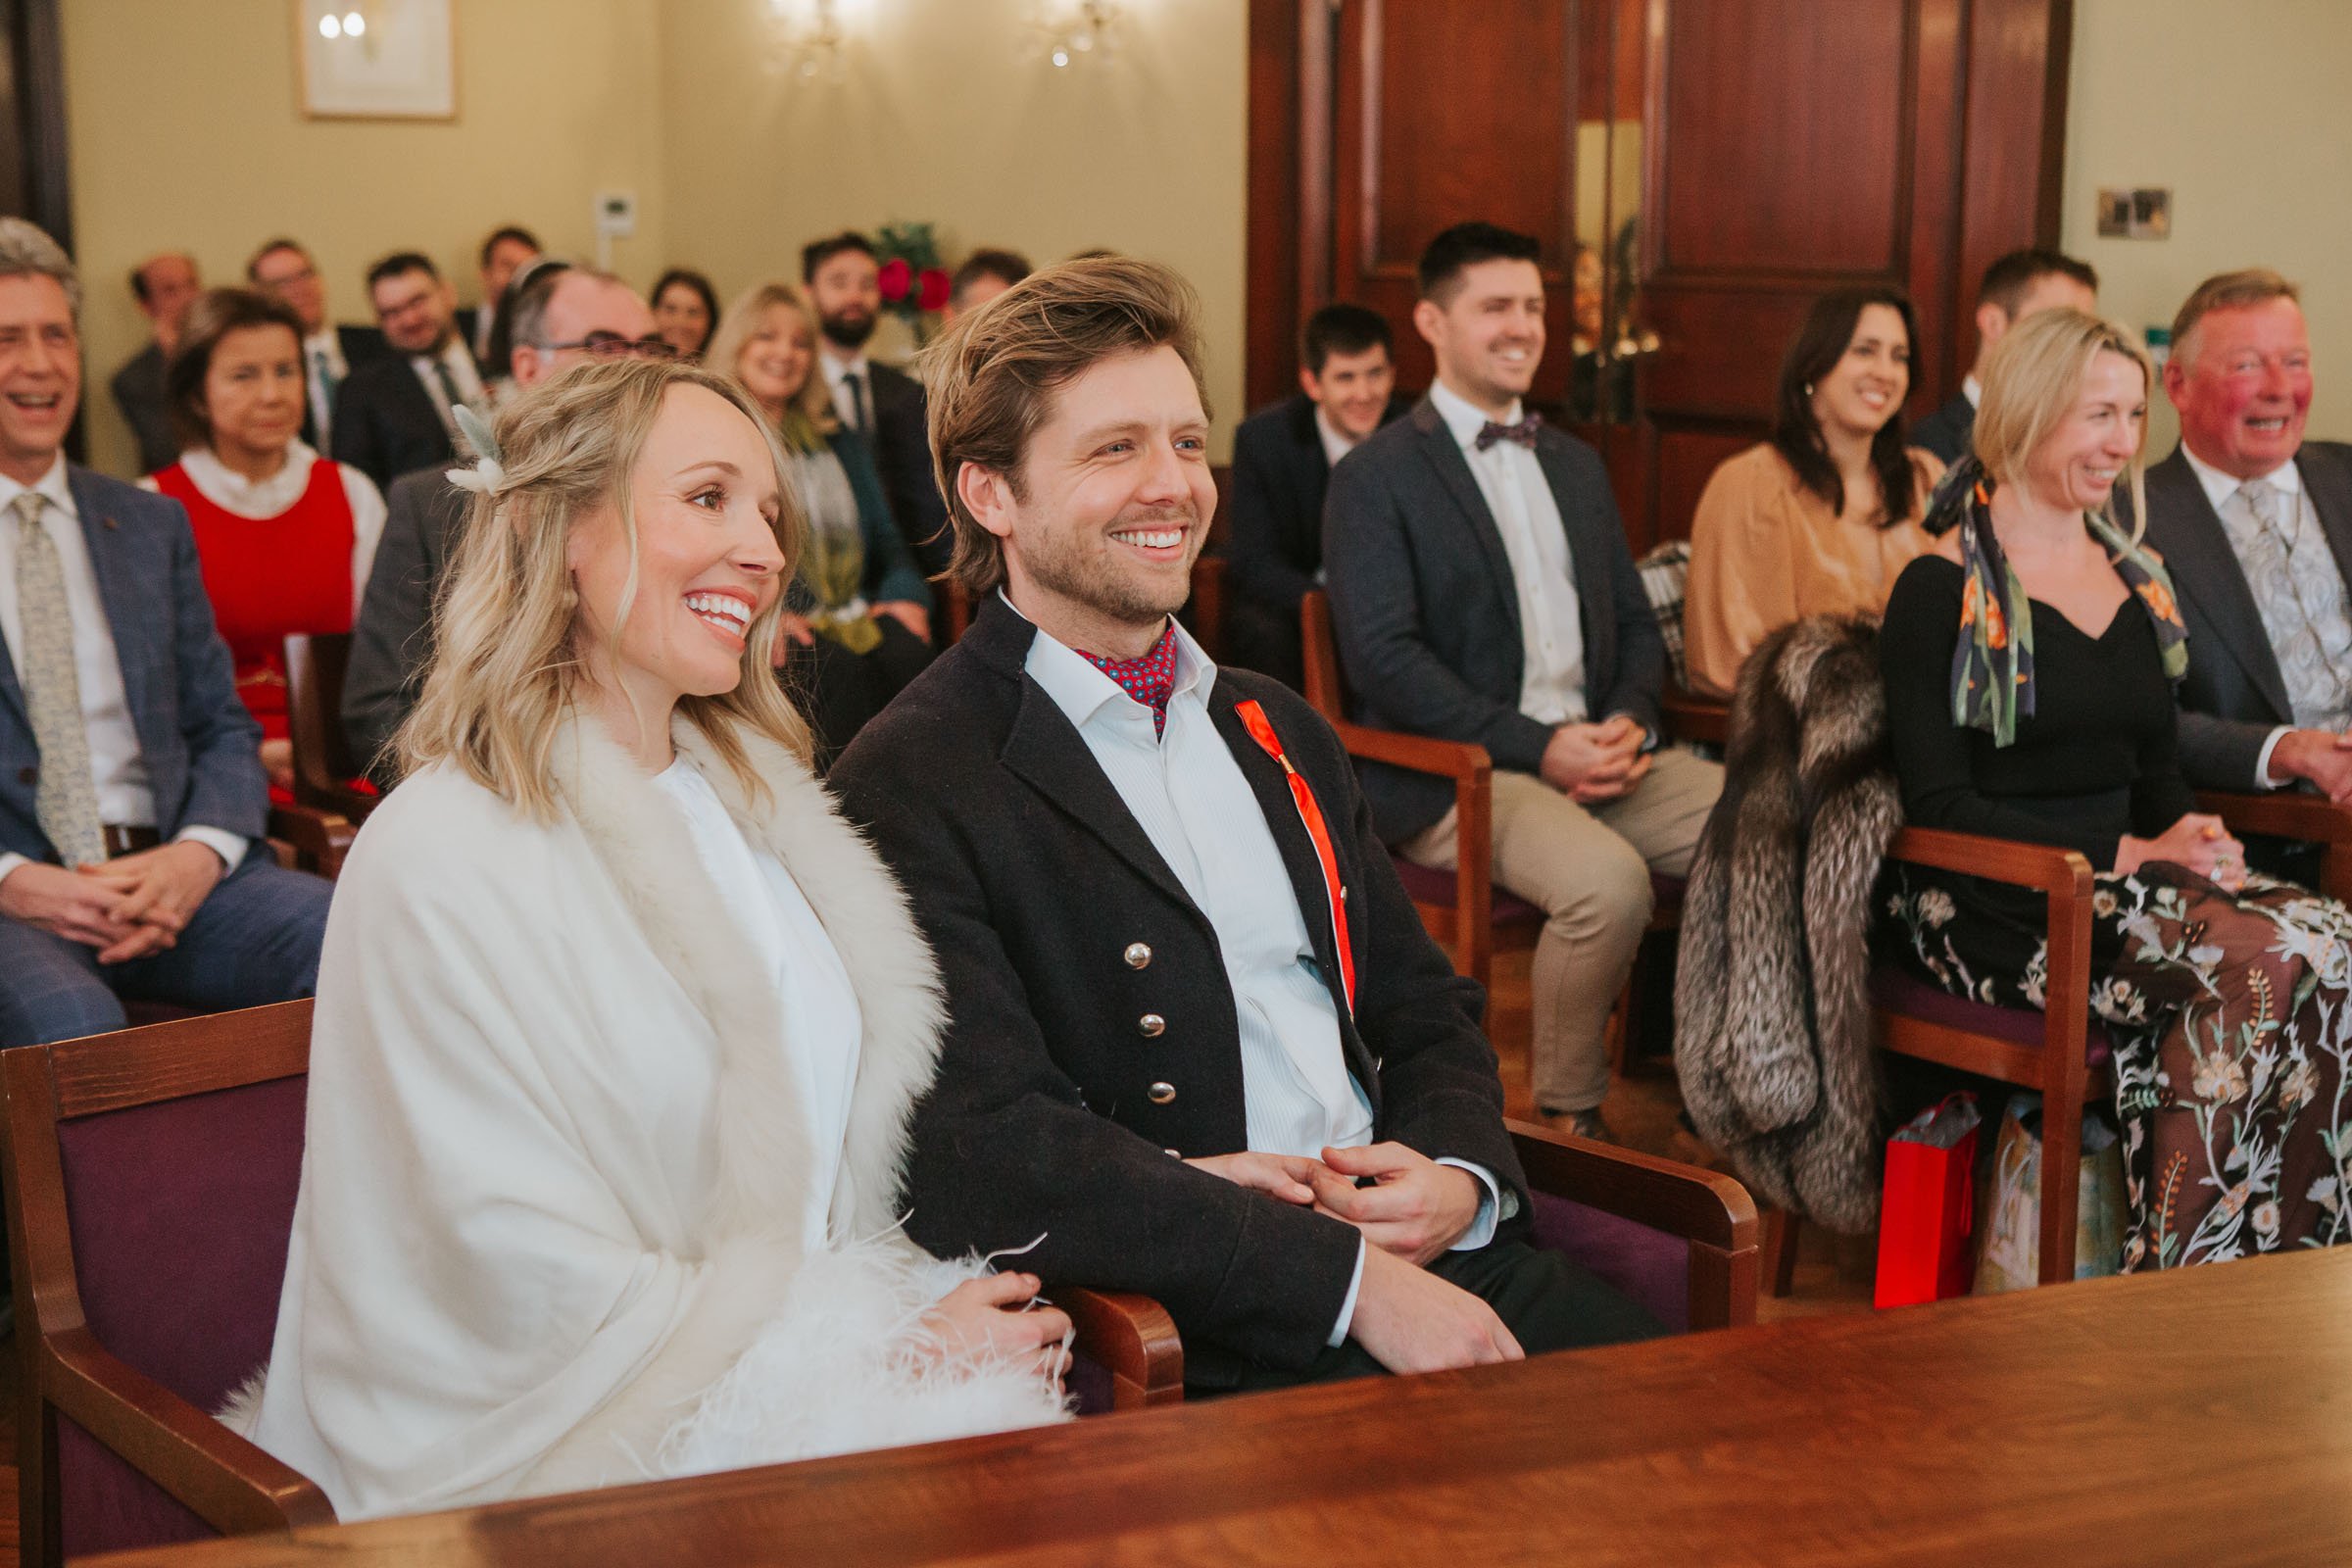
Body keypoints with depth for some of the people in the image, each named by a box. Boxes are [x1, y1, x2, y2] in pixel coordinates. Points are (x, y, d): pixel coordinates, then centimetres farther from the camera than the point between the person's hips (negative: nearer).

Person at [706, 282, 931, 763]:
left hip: (857, 615, 4)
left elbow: (885, 537, 24)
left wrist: (905, 595, 3)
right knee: (841, 670, -34)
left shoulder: (837, 440, 26)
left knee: (910, 652, -28)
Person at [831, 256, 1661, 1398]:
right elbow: (984, 1156, -16)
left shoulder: (1278, 733, 20)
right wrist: (1350, 1277, -19)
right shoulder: (911, 788, -5)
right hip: (1210, 1343, -7)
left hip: (1438, 1260, 7)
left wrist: (1457, 1176, -1)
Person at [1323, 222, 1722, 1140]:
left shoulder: (1576, 465, 22)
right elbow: (1383, 657, -12)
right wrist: (1537, 746, -17)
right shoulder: (1375, 478, -1)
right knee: (1607, 879, -33)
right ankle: (1568, 1117, -11)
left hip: (1595, 750, 6)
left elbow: (1635, 625, 21)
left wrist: (1629, 721, -2)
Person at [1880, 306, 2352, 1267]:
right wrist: (2126, 854, -16)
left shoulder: (2139, 578, 18)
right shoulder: (1942, 591, -4)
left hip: (2129, 879, 7)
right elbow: (1936, 804, -10)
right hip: (1994, 908, -6)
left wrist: (2192, 836, -3)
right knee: (2263, 965, -30)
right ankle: (2182, 1285, -22)